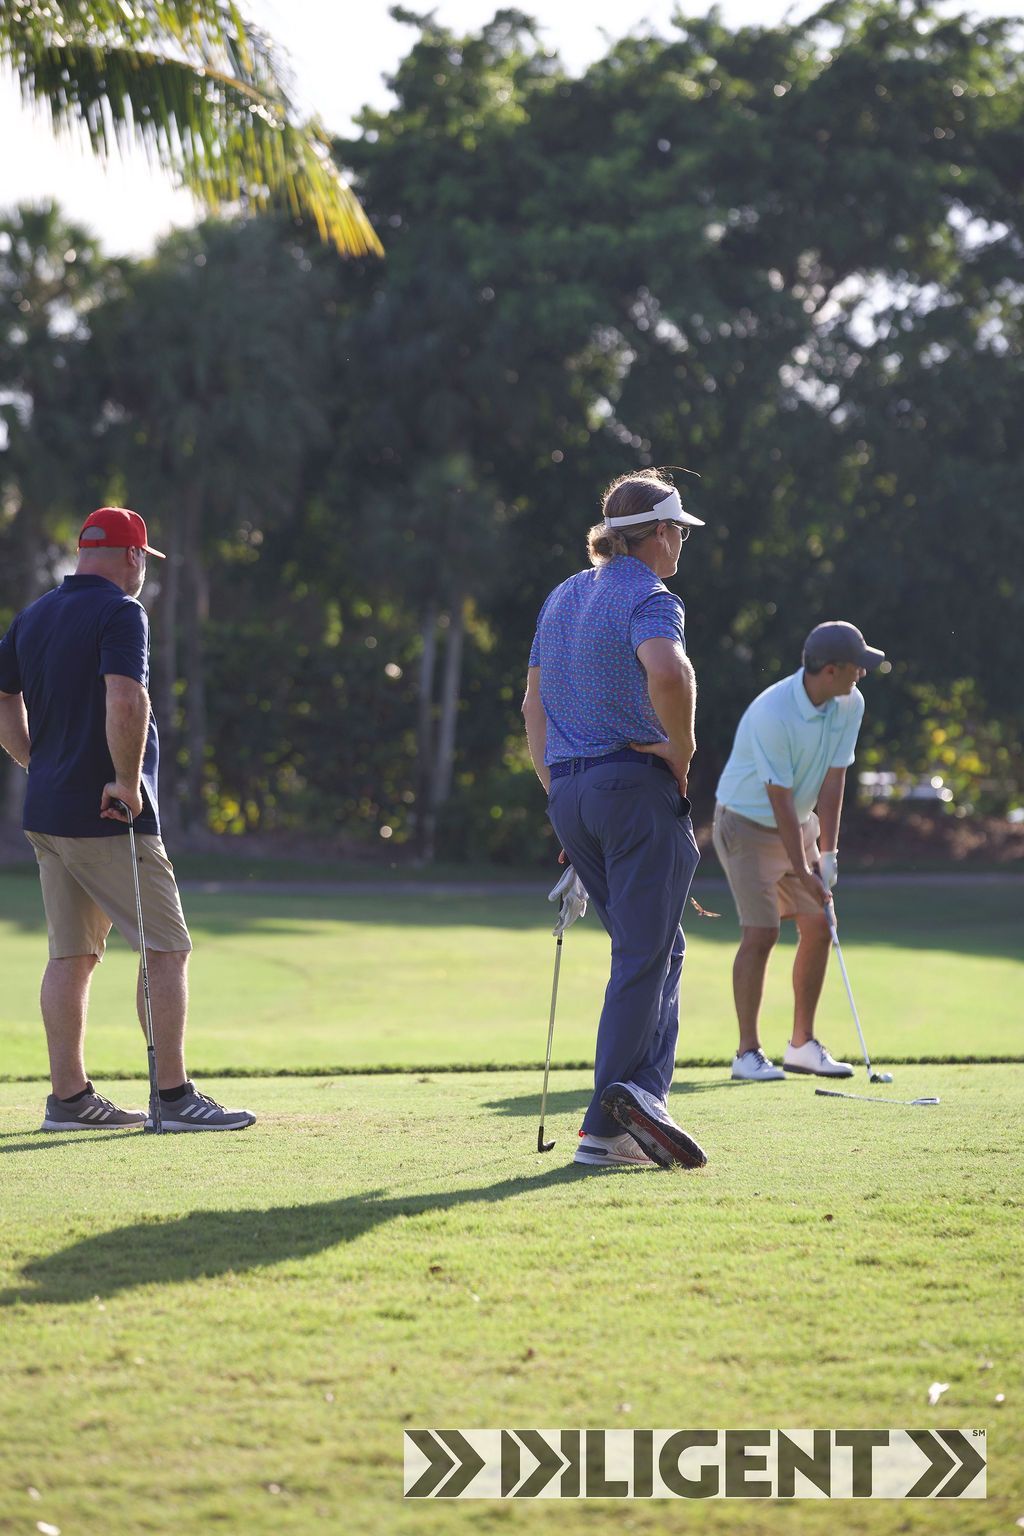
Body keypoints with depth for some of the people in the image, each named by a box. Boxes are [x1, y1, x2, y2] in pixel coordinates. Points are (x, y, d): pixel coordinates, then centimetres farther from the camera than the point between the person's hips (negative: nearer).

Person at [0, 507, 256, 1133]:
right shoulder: (121, 612, -11)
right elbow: (125, 699, -26)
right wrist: (128, 781, -18)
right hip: (109, 819, -8)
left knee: (72, 956, 11)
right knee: (168, 947, -3)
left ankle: (70, 1097, 11)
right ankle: (175, 1096, -5)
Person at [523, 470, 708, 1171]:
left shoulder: (561, 598, 18)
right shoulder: (649, 597, -9)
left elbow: (534, 707, 20)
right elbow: (667, 672, -30)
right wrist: (682, 751, -15)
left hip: (571, 792, 8)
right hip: (638, 784, -8)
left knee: (660, 949, 15)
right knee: (645, 956, -6)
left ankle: (643, 1094, 6)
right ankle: (608, 1126, -13)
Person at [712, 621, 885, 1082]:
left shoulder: (850, 704, -9)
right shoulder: (771, 714, -30)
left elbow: (833, 780, -7)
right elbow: (780, 798, -26)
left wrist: (827, 854, -11)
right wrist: (802, 871, -23)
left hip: (800, 823, 7)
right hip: (748, 824, -7)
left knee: (818, 929, 3)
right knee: (761, 933, -14)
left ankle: (802, 1044, 13)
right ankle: (748, 1052, -7)